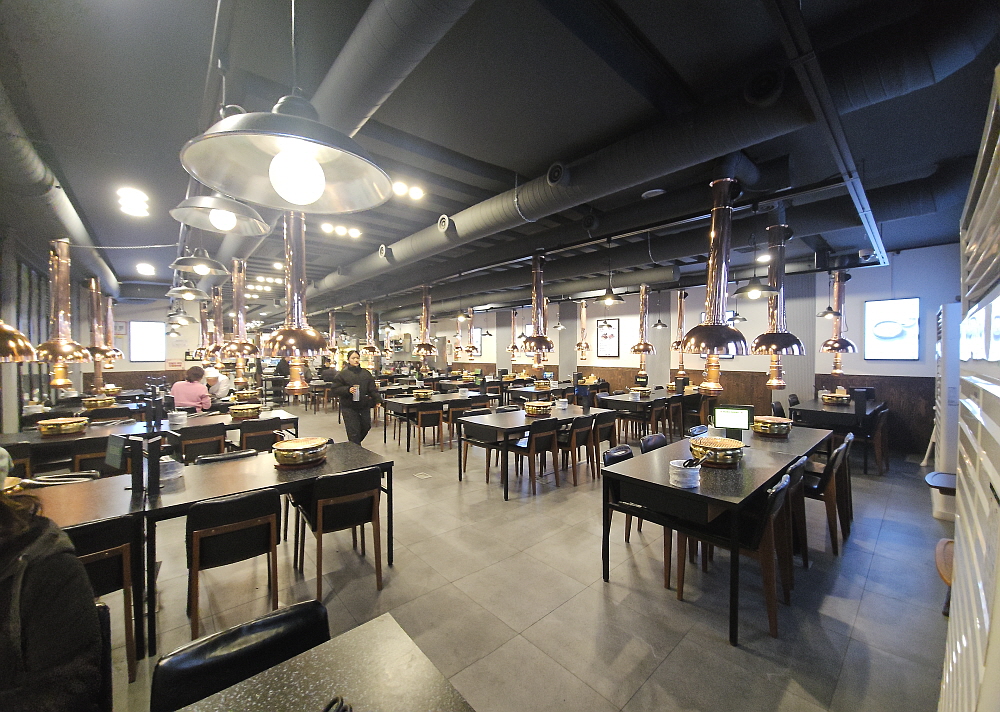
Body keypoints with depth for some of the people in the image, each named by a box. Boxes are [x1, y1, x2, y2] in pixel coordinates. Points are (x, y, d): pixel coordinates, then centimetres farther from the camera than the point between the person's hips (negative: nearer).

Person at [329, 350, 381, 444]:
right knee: (353, 432, -4)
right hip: (349, 408, -4)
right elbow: (334, 390, -3)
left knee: (366, 427, 14)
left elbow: (372, 389, 11)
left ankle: (355, 444, 39)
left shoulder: (366, 373, 10)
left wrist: (378, 400, -1)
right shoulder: (342, 374, -2)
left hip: (364, 406, 5)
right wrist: (348, 390, -17)